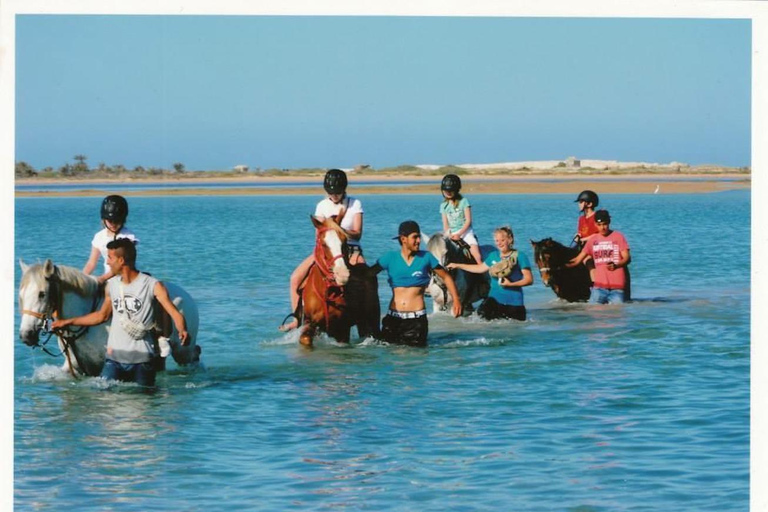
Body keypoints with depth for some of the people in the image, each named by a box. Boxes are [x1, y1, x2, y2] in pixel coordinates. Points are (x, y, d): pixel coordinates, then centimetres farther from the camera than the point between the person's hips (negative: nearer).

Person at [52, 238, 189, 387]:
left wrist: (182, 331, -36)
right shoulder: (111, 285, 8)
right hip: (114, 357, 3)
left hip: (142, 360, -3)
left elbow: (174, 312, -14)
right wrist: (68, 322, 25)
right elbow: (102, 315, 23)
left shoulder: (153, 285, -7)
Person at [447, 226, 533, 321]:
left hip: (513, 302, -3)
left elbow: (529, 279, -9)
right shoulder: (493, 256, 12)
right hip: (494, 298, 3)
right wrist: (457, 265, 32)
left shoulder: (520, 256, -5)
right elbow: (480, 268, 29)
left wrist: (511, 284, -22)